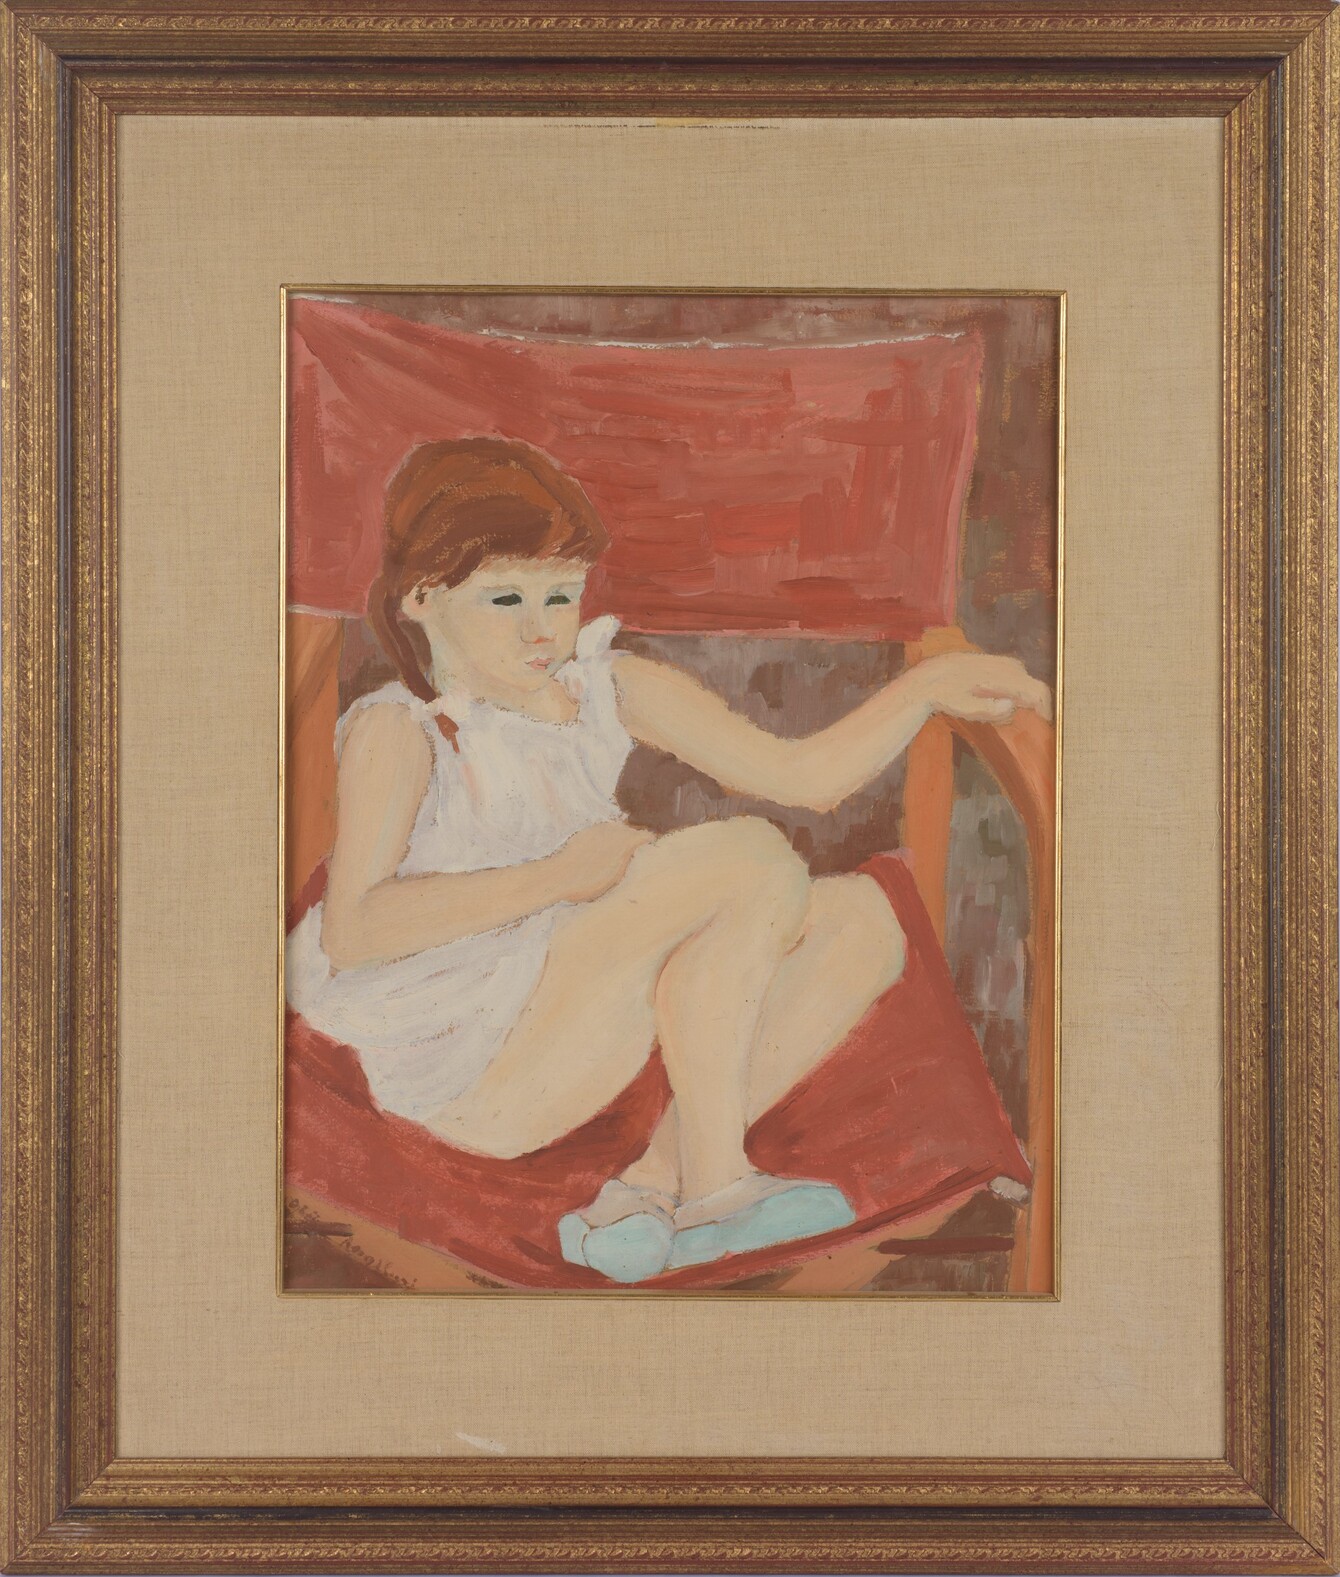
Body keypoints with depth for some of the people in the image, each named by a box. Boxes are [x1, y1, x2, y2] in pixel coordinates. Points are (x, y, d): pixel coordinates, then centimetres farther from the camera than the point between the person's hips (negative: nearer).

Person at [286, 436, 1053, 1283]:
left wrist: (931, 684, -3)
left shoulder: (611, 689, 11)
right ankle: (714, 1185, -12)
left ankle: (654, 1185, -14)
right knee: (749, 857, -19)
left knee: (857, 915, -4)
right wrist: (560, 876, -23)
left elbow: (806, 775, 10)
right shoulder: (396, 730, -7)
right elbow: (351, 931, -21)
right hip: (472, 1077, -8)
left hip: (598, 1044, 8)